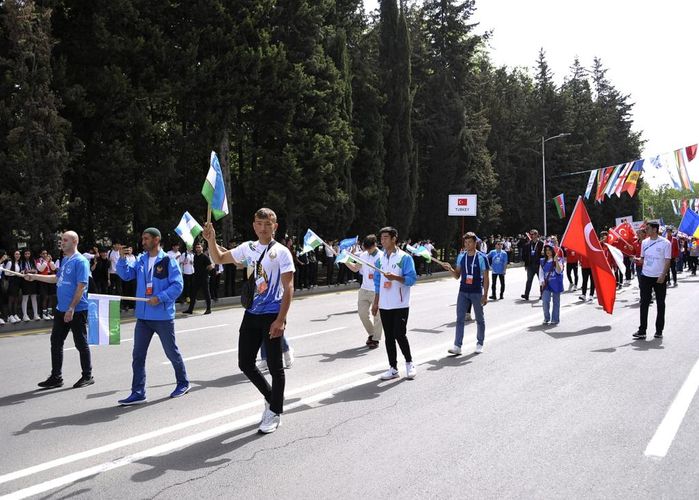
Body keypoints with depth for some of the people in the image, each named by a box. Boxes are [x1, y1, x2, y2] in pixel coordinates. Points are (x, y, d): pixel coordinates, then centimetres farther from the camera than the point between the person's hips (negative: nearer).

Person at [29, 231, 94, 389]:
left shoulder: (80, 261, -14)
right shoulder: (64, 259, 13)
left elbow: (81, 287, -19)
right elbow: (57, 278, 26)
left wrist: (71, 309, -22)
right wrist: (34, 277, 23)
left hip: (77, 311, -9)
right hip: (61, 310, 9)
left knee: (81, 343, 2)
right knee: (56, 342, 11)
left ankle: (87, 376, 15)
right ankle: (56, 377, 20)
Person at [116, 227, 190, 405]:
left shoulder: (168, 261, -9)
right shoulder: (140, 260, 8)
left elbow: (177, 285, -14)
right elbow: (126, 275, 3)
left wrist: (160, 298, -23)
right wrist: (122, 259, -10)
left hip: (163, 316, -5)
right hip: (143, 316, 5)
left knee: (172, 352, 10)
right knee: (138, 355, 3)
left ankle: (183, 383, 30)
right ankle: (138, 393, 9)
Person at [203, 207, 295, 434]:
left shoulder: (282, 252, -8)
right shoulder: (247, 248, 9)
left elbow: (288, 288, -11)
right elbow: (219, 259, 21)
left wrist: (280, 320, -18)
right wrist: (211, 240, 1)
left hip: (272, 315, -6)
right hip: (251, 314, 6)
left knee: (275, 366, 2)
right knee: (245, 363, 10)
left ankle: (275, 412, 16)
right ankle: (271, 398, 31)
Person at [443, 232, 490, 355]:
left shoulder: (482, 257, -7)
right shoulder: (461, 257, 6)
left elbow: (486, 278, -6)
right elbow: (457, 276, 12)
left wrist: (485, 295, -11)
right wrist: (450, 269, -8)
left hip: (477, 293, -4)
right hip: (463, 292, 4)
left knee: (480, 319, 10)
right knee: (460, 319, -2)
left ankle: (479, 344, 25)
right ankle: (457, 346, -2)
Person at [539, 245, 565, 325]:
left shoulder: (558, 260, -1)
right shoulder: (543, 261, 9)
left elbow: (559, 271, -12)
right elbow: (541, 272, 11)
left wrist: (556, 261, -23)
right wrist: (542, 281, -4)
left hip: (556, 284, -2)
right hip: (546, 284, 2)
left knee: (556, 302, 6)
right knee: (545, 301, -10)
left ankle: (555, 319, 15)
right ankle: (546, 318, 4)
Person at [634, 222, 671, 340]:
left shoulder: (665, 243, -7)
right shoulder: (644, 242, 7)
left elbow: (667, 261, -8)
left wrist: (663, 275, -17)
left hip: (659, 278, -4)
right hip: (645, 276, 4)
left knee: (660, 304, 7)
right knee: (644, 304, 1)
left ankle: (659, 331, 15)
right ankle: (642, 331, 3)